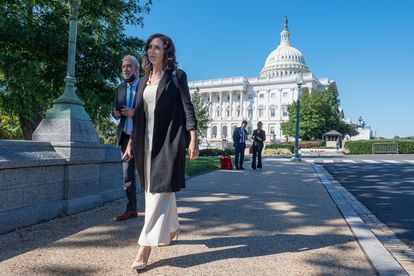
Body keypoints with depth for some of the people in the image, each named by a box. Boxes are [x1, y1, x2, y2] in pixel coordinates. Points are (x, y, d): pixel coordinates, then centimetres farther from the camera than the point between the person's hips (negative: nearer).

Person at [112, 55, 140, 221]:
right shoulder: (120, 89, 15)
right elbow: (116, 112, 19)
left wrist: (134, 113, -20)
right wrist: (116, 113, -4)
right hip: (125, 136, 6)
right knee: (127, 175, 7)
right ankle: (131, 209, 15)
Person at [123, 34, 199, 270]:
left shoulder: (177, 76, 3)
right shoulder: (144, 80, 18)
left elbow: (187, 107, -5)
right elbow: (138, 114, 19)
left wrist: (193, 138, -15)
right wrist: (131, 142, 17)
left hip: (169, 139, -6)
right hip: (147, 140, 6)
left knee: (160, 189, -9)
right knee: (155, 188, 12)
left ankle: (145, 247, -8)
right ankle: (172, 228, 33)